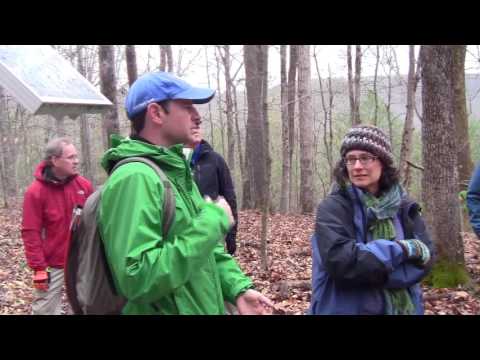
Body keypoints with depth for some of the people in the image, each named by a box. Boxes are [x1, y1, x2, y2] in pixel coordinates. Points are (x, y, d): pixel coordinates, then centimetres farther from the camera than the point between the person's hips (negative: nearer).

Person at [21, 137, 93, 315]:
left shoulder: (84, 185, 0)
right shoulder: (36, 191, -10)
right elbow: (31, 233, -10)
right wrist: (38, 267, -13)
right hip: (53, 265, -3)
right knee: (45, 310, 4)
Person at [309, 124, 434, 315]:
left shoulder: (404, 207, -1)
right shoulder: (332, 207, -13)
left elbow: (422, 260, -8)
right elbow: (340, 261, -24)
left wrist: (374, 272, -20)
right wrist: (402, 249, -19)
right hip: (347, 308, -3)